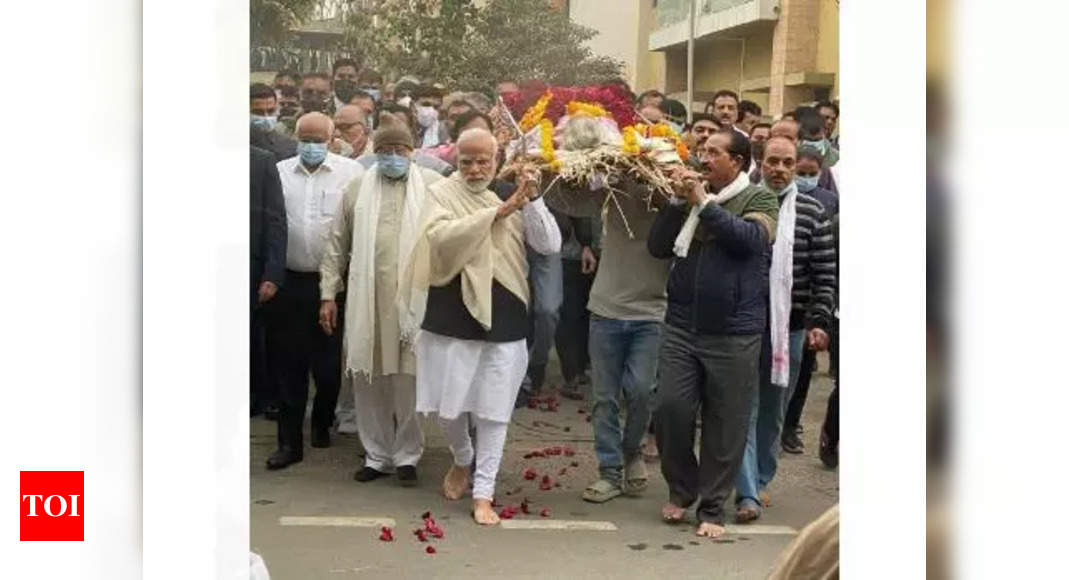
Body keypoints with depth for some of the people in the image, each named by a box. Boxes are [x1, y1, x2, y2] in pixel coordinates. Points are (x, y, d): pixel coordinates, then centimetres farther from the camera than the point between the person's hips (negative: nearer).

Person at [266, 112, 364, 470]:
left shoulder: (351, 172, -3)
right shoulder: (280, 172, 5)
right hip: (290, 282, 2)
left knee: (328, 362, 9)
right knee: (291, 363, 4)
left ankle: (322, 423, 32)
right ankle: (289, 441, 11)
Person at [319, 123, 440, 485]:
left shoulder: (433, 185, 2)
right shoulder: (357, 188, 10)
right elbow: (337, 246, 11)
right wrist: (328, 294, 7)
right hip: (366, 299, 3)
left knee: (408, 379, 2)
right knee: (367, 378, 6)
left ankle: (407, 456, 16)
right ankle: (377, 455, 19)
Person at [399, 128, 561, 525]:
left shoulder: (513, 195, 4)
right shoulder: (442, 194, -2)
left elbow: (551, 245, -4)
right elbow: (440, 235, -22)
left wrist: (532, 201, -18)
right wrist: (497, 212, -25)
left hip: (503, 317, 1)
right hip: (452, 315, -1)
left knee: (493, 410, 5)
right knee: (448, 406, 8)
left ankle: (483, 492, 15)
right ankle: (462, 460, 38)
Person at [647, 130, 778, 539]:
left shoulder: (758, 199, 1)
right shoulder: (690, 197, 11)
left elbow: (752, 238, -19)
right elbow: (658, 247, 6)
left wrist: (704, 204, -16)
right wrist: (678, 202, -6)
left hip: (734, 333, -3)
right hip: (681, 326, 3)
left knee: (725, 425, 4)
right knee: (670, 409, -1)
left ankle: (712, 508, 17)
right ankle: (681, 489, 22)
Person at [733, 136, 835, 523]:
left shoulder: (811, 213, 2)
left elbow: (825, 275, 1)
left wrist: (818, 322, -6)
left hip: (789, 328, 2)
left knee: (773, 411, 14)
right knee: (744, 408, -4)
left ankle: (760, 480, 30)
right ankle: (748, 493, -3)